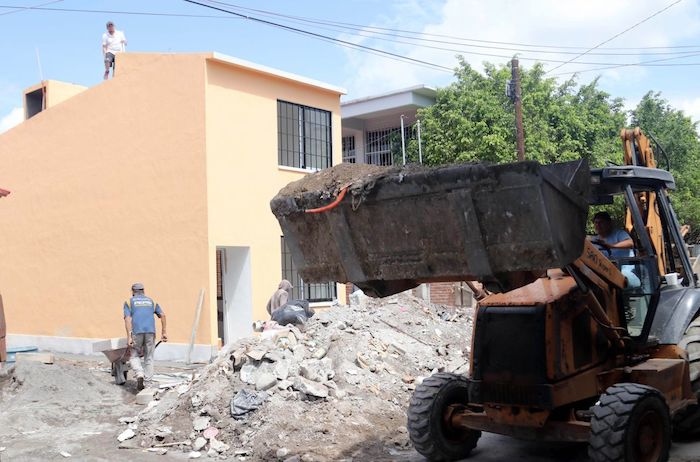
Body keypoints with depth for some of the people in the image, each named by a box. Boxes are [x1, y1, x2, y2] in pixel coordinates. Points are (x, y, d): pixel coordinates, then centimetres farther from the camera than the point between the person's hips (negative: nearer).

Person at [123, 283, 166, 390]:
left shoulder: (129, 302, 14)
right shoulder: (151, 301, 22)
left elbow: (127, 319, -1)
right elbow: (162, 315, 9)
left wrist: (129, 337, -6)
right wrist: (163, 332, 11)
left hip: (136, 332, -2)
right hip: (150, 331, 2)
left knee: (134, 356, 13)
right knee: (149, 358, 12)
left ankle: (140, 374, -12)